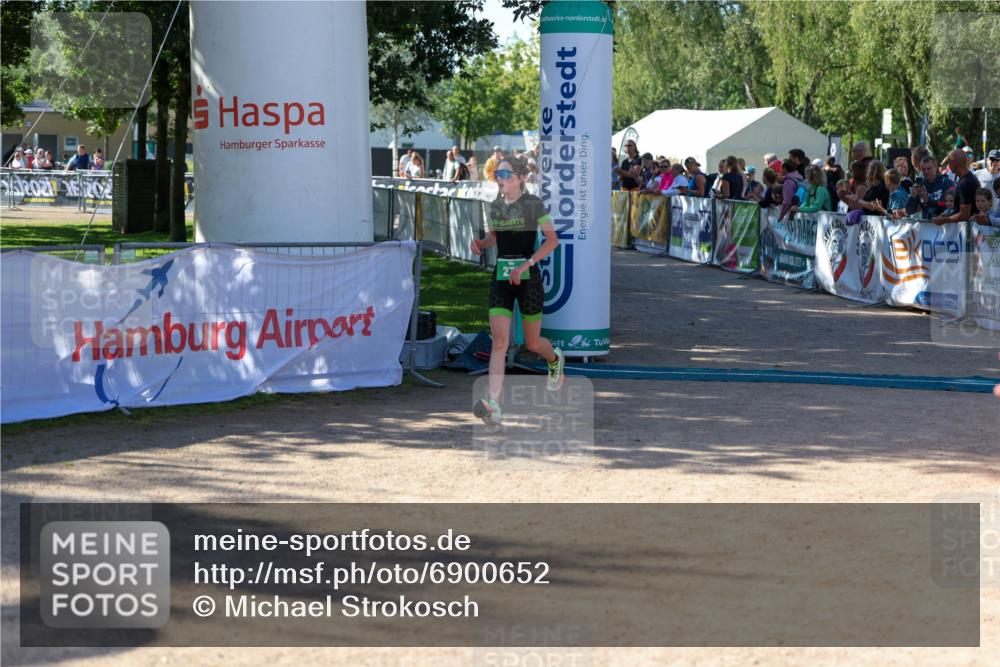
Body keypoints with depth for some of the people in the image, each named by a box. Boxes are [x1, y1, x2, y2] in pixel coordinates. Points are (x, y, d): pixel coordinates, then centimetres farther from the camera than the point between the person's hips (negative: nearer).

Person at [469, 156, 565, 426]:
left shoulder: (533, 204, -8)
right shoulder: (495, 206, 8)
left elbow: (552, 239, -12)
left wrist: (527, 264, -22)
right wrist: (481, 243, 1)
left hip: (528, 278, -4)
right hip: (501, 279, 4)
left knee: (532, 343, 10)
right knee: (499, 342, -11)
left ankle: (555, 359, 48)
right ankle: (493, 406, -21)